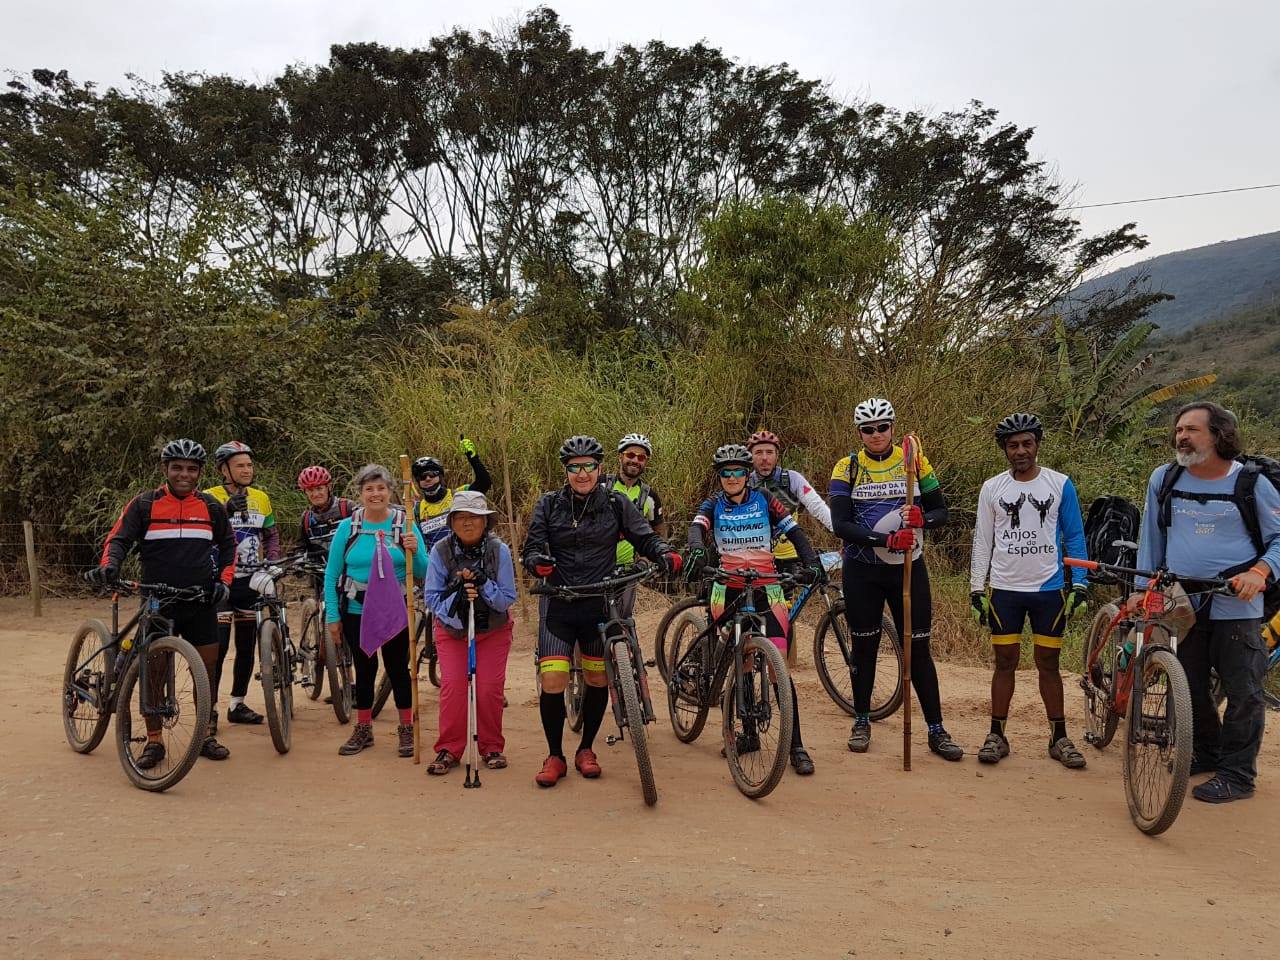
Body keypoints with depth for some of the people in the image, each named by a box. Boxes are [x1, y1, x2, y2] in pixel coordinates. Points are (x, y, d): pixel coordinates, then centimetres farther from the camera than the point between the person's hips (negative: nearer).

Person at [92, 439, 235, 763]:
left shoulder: (211, 507, 6)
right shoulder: (144, 505, 0)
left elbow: (228, 545, 17)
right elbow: (119, 539, -4)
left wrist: (224, 579, 4)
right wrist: (109, 564, -25)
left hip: (201, 604, 2)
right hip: (158, 603, -2)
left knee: (207, 669, 5)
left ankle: (207, 736, 17)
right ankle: (154, 742, 14)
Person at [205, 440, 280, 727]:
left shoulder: (261, 498, 8)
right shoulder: (210, 498, -7)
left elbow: (271, 534, 16)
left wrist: (272, 560, -2)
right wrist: (227, 510, -33)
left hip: (251, 582, 5)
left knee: (247, 647, 10)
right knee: (218, 648, -7)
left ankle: (238, 705, 23)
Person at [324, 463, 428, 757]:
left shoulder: (405, 525, -4)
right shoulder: (347, 527, -3)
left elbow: (422, 573, -4)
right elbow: (331, 574, 1)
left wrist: (415, 552, -23)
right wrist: (332, 616, -2)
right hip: (356, 611, 1)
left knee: (398, 668, 7)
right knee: (364, 669, 13)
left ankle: (406, 728, 22)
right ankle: (363, 729, 27)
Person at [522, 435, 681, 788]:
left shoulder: (616, 504, 2)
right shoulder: (549, 504, 2)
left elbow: (645, 538, 0)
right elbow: (531, 548, -2)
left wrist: (666, 554, -22)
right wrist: (537, 562, -25)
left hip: (601, 604, 1)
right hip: (559, 605, -1)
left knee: (598, 680, 8)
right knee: (552, 682, -9)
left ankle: (586, 749, 29)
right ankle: (555, 756, 11)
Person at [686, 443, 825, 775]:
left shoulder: (765, 500, 6)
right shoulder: (713, 506, 7)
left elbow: (794, 531, -1)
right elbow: (696, 529, -13)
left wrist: (811, 562, -19)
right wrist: (697, 552, -36)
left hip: (766, 588, -1)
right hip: (728, 589, 1)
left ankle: (796, 745, -6)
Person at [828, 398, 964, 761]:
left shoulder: (915, 462, 1)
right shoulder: (847, 468, -4)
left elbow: (941, 512, 2)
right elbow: (840, 525, -13)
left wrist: (921, 518, -22)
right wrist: (884, 539, -27)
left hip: (908, 568, 0)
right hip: (862, 571, 0)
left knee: (918, 648, 2)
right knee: (864, 646, 9)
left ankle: (936, 730, 11)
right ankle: (862, 721, 25)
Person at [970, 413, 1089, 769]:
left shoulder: (1060, 484, 1)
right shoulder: (992, 488, 3)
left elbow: (1074, 537, 4)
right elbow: (982, 541, 6)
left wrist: (1080, 586, -2)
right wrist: (976, 589, 2)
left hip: (1049, 589, -1)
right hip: (1005, 589, 1)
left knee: (1048, 664, 7)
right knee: (1005, 663, 6)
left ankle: (1059, 737, 17)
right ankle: (996, 735, 13)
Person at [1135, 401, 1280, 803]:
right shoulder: (1164, 479, 5)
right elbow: (1151, 538, 13)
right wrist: (1143, 589, 12)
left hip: (1236, 607, -3)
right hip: (1182, 604, 4)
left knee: (1242, 691, 1)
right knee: (1190, 687, 13)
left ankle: (1237, 774, 13)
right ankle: (1205, 753, 33)